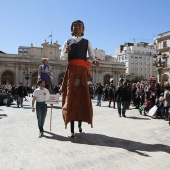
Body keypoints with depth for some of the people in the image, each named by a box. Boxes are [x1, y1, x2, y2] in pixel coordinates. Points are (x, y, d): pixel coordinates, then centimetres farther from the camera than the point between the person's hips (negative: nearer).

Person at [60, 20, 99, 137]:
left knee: (83, 98, -4)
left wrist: (95, 61, -15)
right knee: (71, 98, -3)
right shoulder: (68, 41, 15)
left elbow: (91, 55, 8)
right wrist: (66, 51, -11)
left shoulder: (87, 42, 16)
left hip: (82, 71, 0)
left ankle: (80, 124, 17)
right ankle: (72, 130, 1)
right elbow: (62, 57, 11)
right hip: (71, 71, 0)